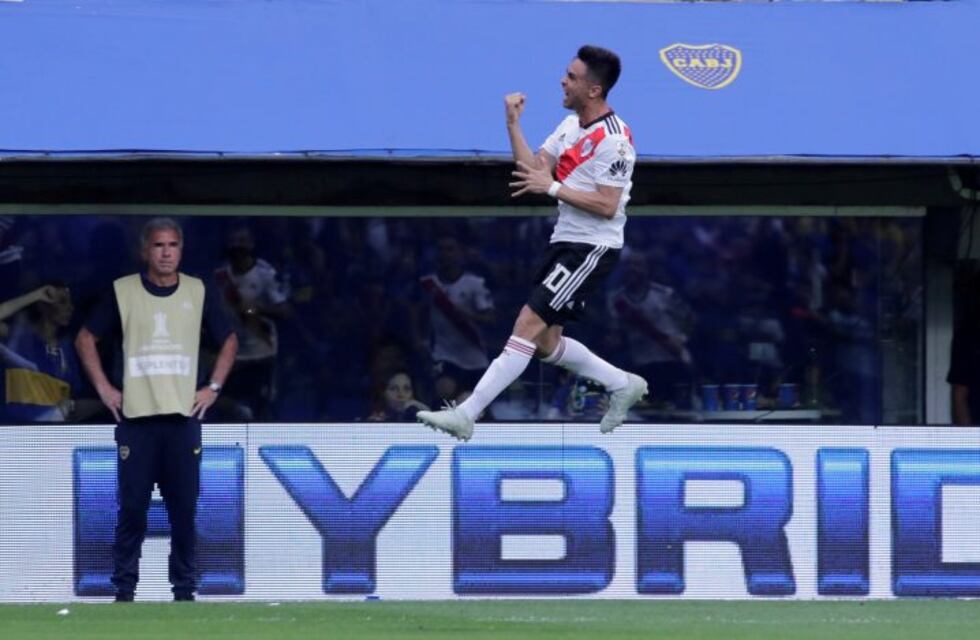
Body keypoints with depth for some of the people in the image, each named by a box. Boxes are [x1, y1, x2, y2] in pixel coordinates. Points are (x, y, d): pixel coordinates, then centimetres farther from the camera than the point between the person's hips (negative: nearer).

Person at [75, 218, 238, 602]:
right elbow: (86, 339, 11)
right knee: (132, 506, -4)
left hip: (184, 416, 1)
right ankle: (124, 588, 2)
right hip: (135, 416, -1)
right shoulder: (123, 292, 3)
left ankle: (185, 587, 6)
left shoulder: (198, 293, 8)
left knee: (184, 507, -1)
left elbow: (229, 341, 20)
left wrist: (214, 387, 9)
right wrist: (103, 389, 2)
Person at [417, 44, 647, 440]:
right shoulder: (572, 125, 11)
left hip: (593, 248, -10)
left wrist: (553, 188, -22)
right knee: (545, 342, 11)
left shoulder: (613, 140, -17)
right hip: (565, 242, 10)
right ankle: (623, 385, 28)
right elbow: (534, 169, 9)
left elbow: (607, 206, -21)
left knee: (528, 326, -15)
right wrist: (513, 124, -1)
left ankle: (466, 414, -18)